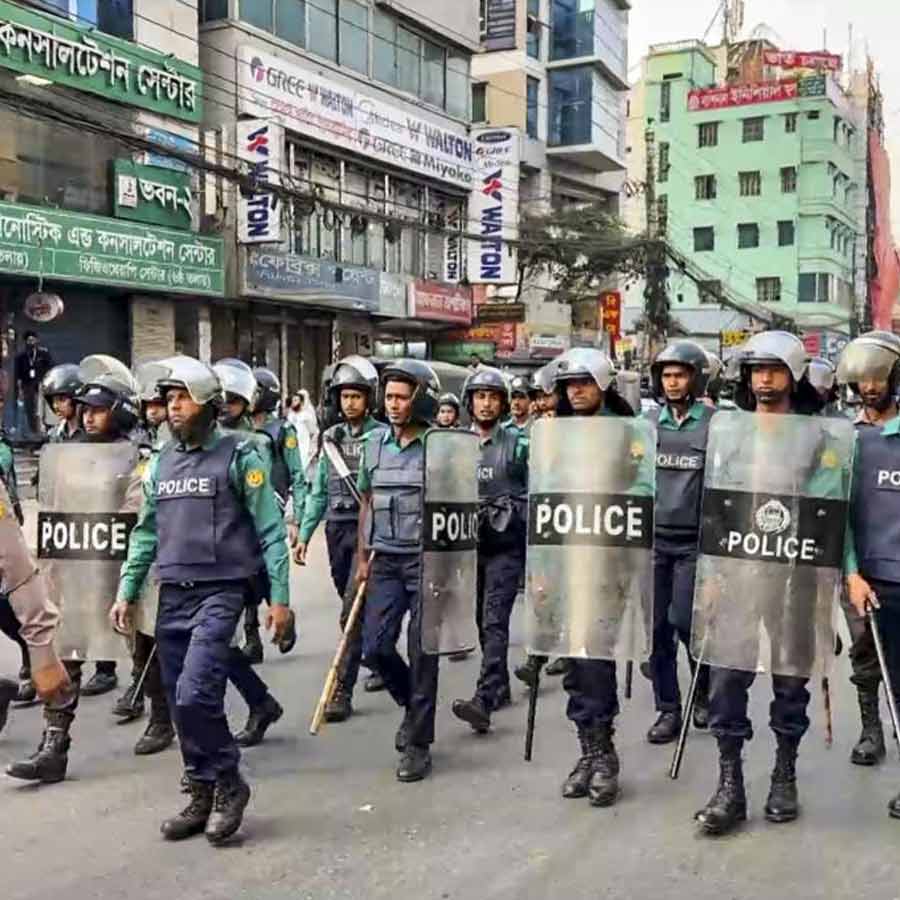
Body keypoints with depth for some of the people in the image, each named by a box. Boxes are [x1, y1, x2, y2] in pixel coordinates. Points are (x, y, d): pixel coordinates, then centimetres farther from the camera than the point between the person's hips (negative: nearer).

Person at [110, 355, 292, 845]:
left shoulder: (239, 456, -5)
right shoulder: (161, 462, 12)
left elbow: (270, 530, -5)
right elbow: (145, 533, 18)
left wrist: (279, 596, -9)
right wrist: (127, 592, 11)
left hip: (219, 593, -6)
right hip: (172, 596, 6)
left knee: (195, 695, -16)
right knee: (181, 702, 9)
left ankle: (228, 783, 5)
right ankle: (202, 795, 23)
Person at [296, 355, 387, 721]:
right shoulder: (331, 438, 11)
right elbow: (319, 491, 16)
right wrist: (304, 533, 12)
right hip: (337, 529, 6)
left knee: (353, 611, -9)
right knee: (358, 609, 18)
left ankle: (342, 691, -6)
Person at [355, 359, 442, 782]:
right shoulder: (376, 443, 6)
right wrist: (362, 557, 12)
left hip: (427, 562, -4)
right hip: (386, 562, 5)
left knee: (422, 654, 2)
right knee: (376, 647, 2)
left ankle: (418, 743, 14)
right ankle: (412, 704, 31)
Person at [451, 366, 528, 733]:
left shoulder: (517, 443, -3)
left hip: (506, 546, -5)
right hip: (470, 543, 5)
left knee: (495, 621, -12)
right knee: (482, 621, 13)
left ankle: (483, 700, -19)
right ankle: (500, 686, 29)